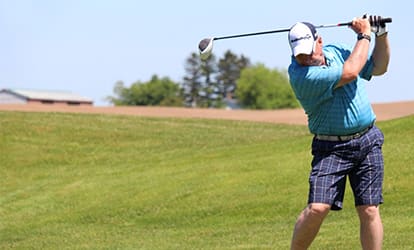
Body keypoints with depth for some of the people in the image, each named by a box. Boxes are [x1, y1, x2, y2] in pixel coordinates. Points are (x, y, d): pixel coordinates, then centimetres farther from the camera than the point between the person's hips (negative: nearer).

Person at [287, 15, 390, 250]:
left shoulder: (337, 51, 5)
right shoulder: (300, 75, -19)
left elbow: (379, 68, 18)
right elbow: (349, 73, -22)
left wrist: (381, 34, 3)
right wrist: (364, 35, -10)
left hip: (368, 142, 5)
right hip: (331, 148, -5)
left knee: (369, 210, -2)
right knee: (317, 208, -18)